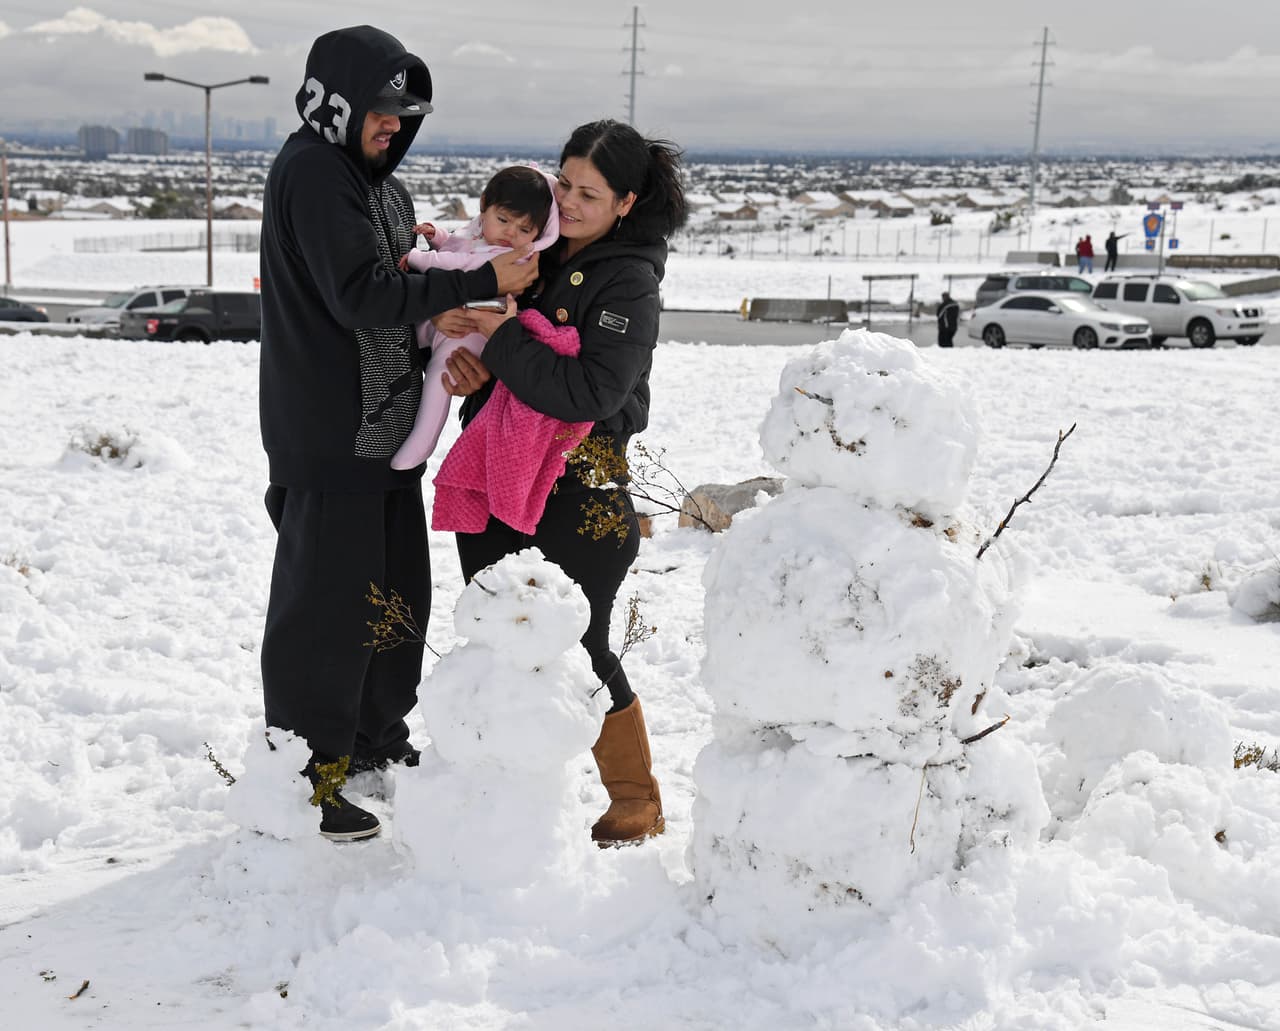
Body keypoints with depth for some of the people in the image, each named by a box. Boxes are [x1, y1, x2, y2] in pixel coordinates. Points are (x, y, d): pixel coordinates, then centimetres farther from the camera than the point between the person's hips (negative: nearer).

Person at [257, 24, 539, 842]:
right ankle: (305, 778, 8)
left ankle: (377, 736, 35)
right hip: (328, 436, -9)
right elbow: (361, 296, -23)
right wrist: (479, 281, -24)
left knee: (398, 587, 18)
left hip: (387, 428, 9)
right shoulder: (310, 170, -14)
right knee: (325, 604, -3)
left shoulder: (380, 182, 16)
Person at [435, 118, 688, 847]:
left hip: (579, 495, -6)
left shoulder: (630, 283, -12)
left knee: (578, 651, 2)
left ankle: (636, 805, 20)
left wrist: (503, 338, -24)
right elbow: (468, 316, 13)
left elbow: (589, 393, -24)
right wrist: (460, 360, -10)